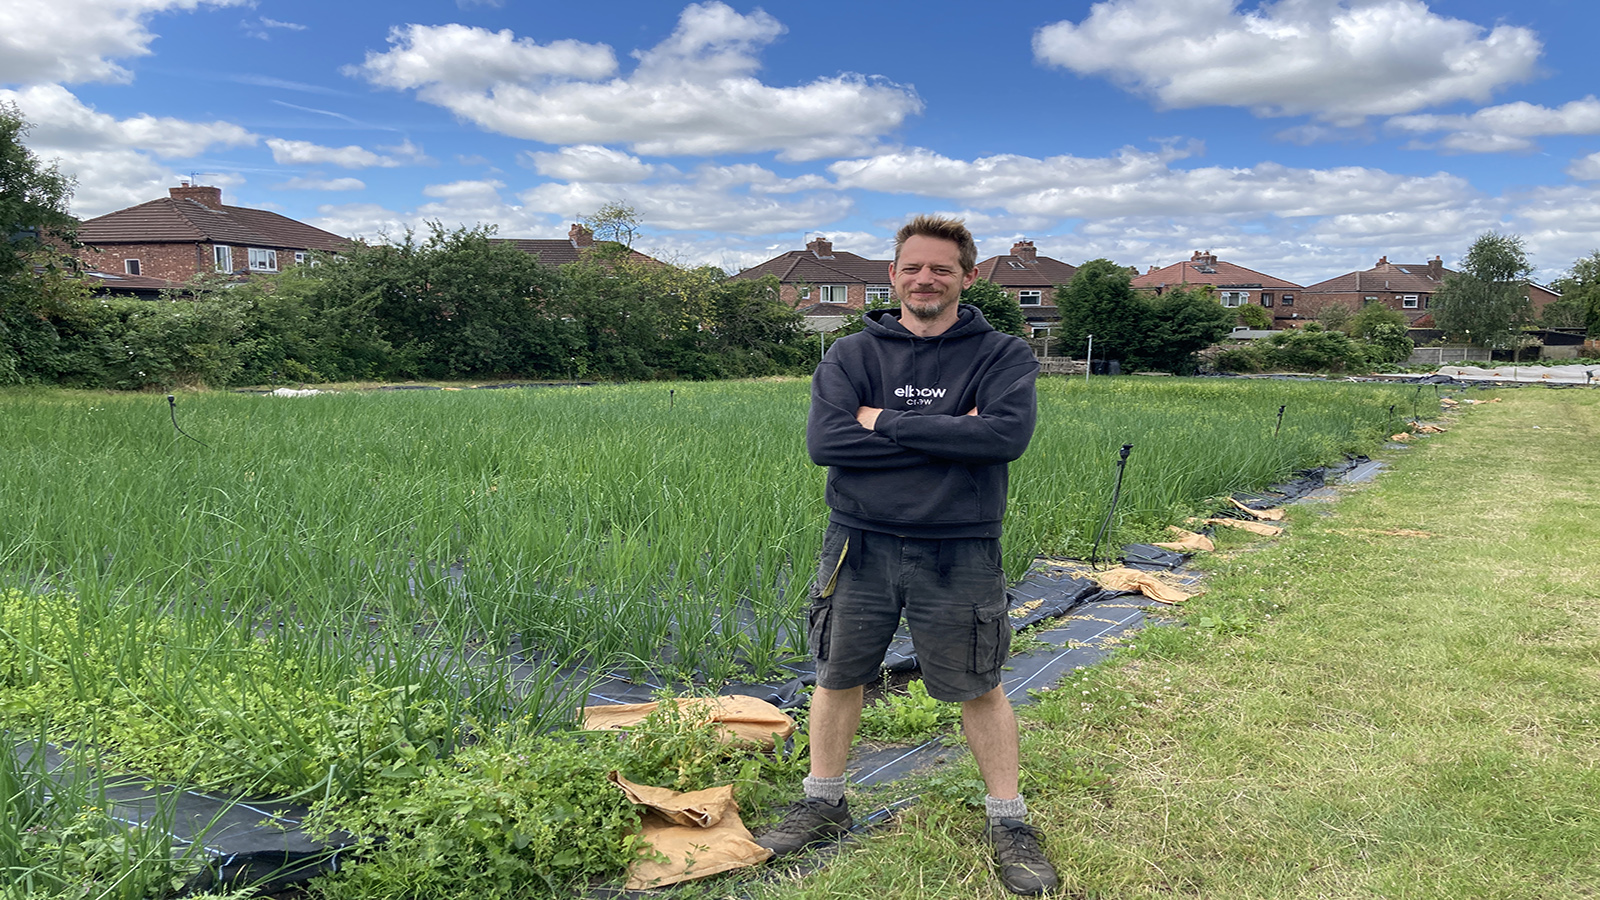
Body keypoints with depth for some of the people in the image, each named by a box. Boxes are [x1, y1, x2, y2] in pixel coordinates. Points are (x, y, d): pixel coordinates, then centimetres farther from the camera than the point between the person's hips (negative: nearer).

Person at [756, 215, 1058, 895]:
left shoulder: (1002, 355, -2)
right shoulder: (851, 356, 1)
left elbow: (1008, 434, -21)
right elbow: (824, 441, -14)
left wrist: (887, 422, -18)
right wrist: (948, 437, -17)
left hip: (958, 552, -2)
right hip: (860, 545, 2)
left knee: (979, 687, 10)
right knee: (838, 676, 14)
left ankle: (1009, 821, 29)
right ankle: (823, 804, 35)